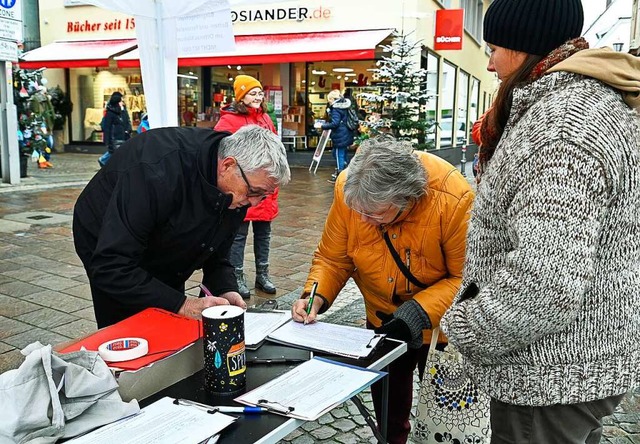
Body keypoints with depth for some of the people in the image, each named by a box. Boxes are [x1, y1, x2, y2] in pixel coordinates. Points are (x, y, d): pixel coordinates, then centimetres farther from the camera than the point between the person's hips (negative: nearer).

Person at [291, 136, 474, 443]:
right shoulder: (348, 187, -24)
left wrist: (421, 310, -35)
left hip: (438, 324, -3)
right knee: (386, 403, 25)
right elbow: (332, 258, -12)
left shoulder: (454, 201, -35)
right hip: (382, 318, 4)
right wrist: (316, 297, -27)